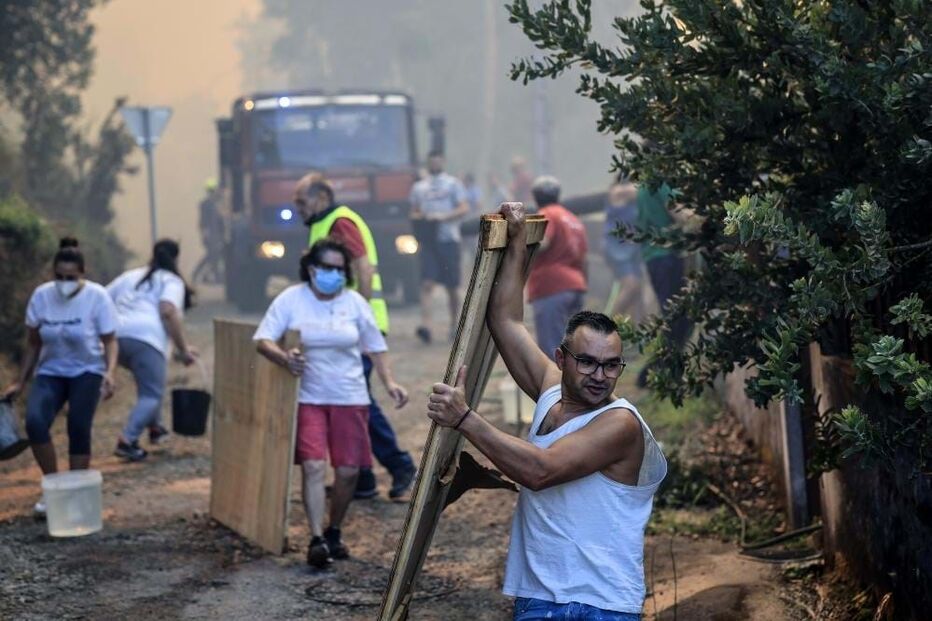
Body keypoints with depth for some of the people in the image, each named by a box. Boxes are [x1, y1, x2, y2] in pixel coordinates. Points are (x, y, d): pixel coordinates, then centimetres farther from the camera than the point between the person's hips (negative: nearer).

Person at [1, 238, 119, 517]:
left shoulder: (97, 297, -15)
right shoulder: (41, 296, -8)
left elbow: (110, 341, -10)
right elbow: (33, 344, 3)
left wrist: (110, 373, -27)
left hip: (86, 372, -2)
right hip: (50, 372, 2)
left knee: (79, 429, -16)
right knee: (34, 421, -21)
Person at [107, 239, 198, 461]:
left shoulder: (130, 275, 29)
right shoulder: (171, 281, 11)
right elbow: (168, 312, -6)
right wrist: (183, 348, -5)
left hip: (117, 337, 7)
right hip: (145, 339, -6)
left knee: (149, 384, 29)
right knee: (151, 394, -5)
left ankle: (155, 427, 29)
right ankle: (127, 440, -21)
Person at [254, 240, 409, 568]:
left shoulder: (354, 302, 1)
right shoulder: (291, 299, -4)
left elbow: (375, 346, 10)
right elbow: (262, 340, -9)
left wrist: (389, 382, -2)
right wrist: (284, 357, -30)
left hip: (350, 398, 2)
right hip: (308, 398, -2)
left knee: (348, 470, 2)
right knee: (313, 466, -15)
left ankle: (334, 532, 23)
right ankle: (316, 539, -15)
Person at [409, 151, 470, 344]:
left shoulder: (453, 183, 7)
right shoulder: (418, 187, 15)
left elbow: (464, 208, -3)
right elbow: (414, 213, 20)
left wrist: (443, 216, -17)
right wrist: (419, 218, -4)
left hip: (448, 239, -1)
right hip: (427, 241, 1)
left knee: (452, 286, 5)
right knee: (427, 283, -12)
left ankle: (454, 325, 18)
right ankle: (425, 325, -22)